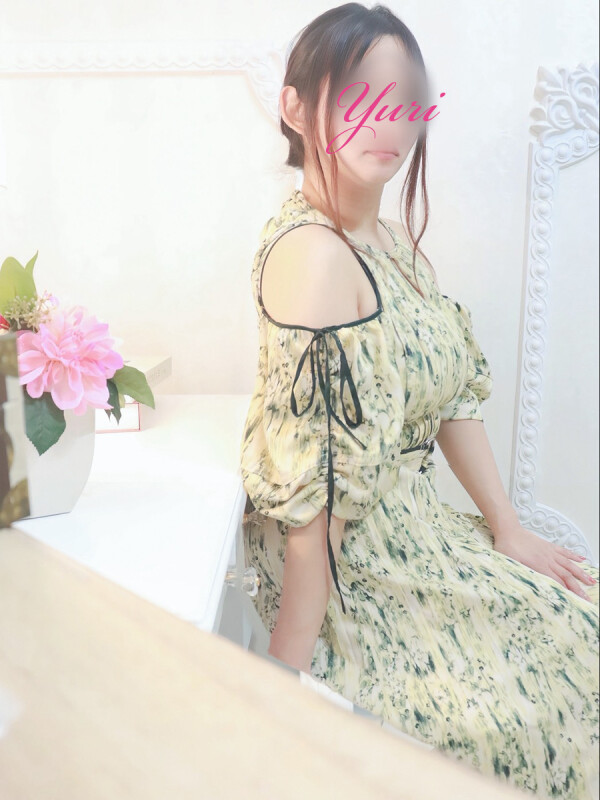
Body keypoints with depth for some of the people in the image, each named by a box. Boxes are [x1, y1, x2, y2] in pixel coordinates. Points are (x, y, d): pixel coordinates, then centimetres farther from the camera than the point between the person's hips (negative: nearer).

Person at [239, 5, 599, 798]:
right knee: (513, 717, -1)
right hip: (355, 567, -8)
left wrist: (508, 529, 8)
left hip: (422, 527, 9)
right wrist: (291, 675, -19)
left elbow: (456, 393, 8)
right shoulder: (311, 254, -23)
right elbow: (315, 481, -26)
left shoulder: (395, 235, 5)